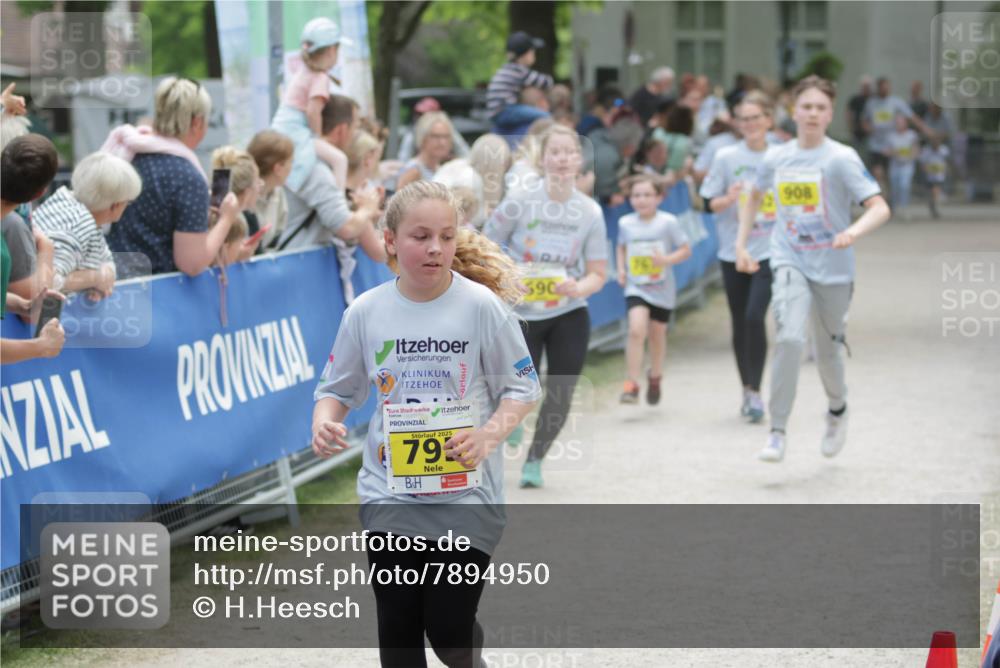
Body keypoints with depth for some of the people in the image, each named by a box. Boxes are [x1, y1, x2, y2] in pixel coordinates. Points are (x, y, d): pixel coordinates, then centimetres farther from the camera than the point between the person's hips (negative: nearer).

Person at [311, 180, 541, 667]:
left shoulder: (481, 306, -9)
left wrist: (488, 436, -20)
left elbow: (521, 387, -2)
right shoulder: (365, 312, -2)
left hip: (465, 494, -2)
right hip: (389, 494, 2)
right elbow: (337, 389, 10)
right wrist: (323, 424, -12)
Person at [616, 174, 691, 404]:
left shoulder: (668, 222, -9)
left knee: (657, 335, 14)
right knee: (636, 330, -21)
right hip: (636, 288, 0)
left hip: (662, 290, 0)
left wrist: (667, 260, -21)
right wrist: (621, 269, 2)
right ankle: (631, 385, -18)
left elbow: (686, 249, -4)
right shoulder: (626, 223, -1)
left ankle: (655, 377, 41)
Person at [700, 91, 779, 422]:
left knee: (754, 316, -16)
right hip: (734, 251, 2)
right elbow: (709, 202, 1)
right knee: (740, 323, 8)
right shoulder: (726, 157, 0)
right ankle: (747, 390, 23)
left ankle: (755, 391, -9)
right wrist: (729, 198, -18)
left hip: (770, 251, -2)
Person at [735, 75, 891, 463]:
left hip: (833, 269, -1)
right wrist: (741, 245, 15)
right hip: (790, 262, 1)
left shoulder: (841, 159, -10)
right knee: (790, 338, -22)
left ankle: (837, 409, 45)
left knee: (828, 350, 12)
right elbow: (754, 197, 23)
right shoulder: (776, 159, 2)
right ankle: (777, 433, -18)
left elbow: (880, 207, -17)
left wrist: (854, 232, -37)